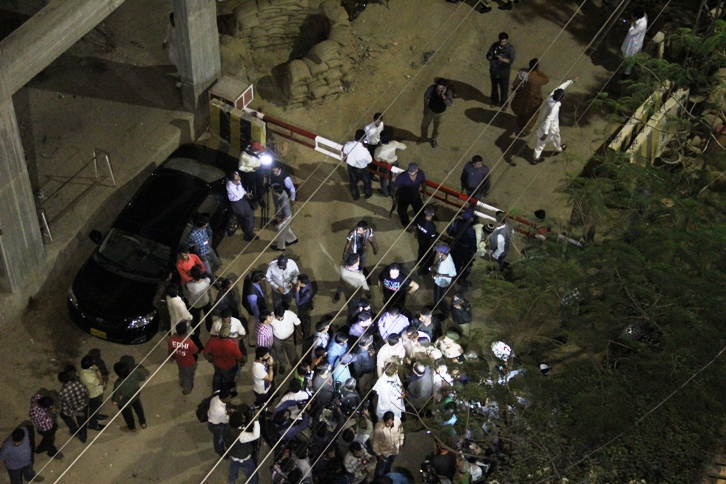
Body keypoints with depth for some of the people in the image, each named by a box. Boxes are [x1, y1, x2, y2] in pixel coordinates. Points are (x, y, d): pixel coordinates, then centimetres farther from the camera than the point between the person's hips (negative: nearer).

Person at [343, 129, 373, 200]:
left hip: (351, 166, 3)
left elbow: (344, 153, -6)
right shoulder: (363, 150, -39)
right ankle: (368, 193, 54)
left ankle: (355, 196, 52)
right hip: (361, 168, -3)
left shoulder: (347, 144, -27)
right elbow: (369, 161, -20)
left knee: (353, 181, 30)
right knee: (366, 181, 29)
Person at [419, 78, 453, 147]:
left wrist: (443, 95, -55)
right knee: (424, 125, 22)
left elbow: (449, 103, -47)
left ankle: (433, 139, 54)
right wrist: (425, 108, -4)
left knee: (436, 127, 23)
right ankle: (423, 138, 52)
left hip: (440, 113, -1)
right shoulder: (432, 88, -30)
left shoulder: (448, 92, -34)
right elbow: (426, 97, -11)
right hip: (430, 110, 1)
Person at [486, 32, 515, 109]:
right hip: (494, 70, 3)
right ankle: (494, 101, 45)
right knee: (494, 86, 22)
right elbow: (488, 55, -8)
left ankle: (504, 104, 33)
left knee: (504, 88, 11)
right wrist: (492, 57, -31)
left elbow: (511, 60, -24)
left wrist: (502, 59, -42)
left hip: (504, 72, -3)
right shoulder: (494, 45, -11)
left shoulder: (510, 48, -17)